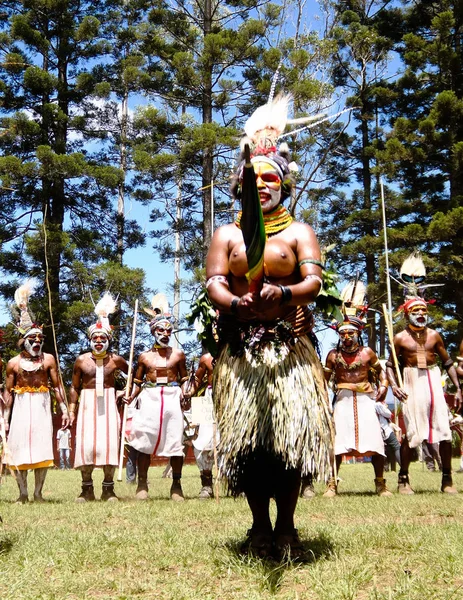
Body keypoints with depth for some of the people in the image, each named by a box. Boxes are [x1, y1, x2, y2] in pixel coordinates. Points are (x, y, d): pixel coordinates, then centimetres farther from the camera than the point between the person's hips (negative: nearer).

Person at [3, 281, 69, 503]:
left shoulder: (48, 359, 3)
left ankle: (38, 492, 8)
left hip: (42, 405, 0)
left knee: (42, 446, 0)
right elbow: (8, 391, 4)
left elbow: (56, 386, 4)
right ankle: (23, 493, 9)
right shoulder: (14, 363, 3)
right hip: (21, 405, 0)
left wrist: (64, 409, -2)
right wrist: (5, 416, 0)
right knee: (19, 446, 0)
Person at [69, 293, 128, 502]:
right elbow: (74, 387, 8)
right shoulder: (81, 360, 4)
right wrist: (71, 410, 1)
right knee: (85, 444, -7)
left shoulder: (116, 360, 2)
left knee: (109, 442, -4)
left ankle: (108, 489, 8)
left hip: (109, 402, 0)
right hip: (87, 404, 0)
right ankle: (87, 489, 6)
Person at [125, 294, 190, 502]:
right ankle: (142, 485, 9)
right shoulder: (144, 356, 9)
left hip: (172, 398, 0)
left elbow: (184, 380, 8)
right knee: (144, 441, -2)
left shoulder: (178, 354, 8)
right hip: (149, 399, 0)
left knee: (175, 441, -1)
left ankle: (176, 486, 11)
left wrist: (184, 395, -10)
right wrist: (131, 397, -6)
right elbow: (138, 382, 11)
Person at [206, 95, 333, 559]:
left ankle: (286, 526, 5)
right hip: (240, 345, 1)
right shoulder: (227, 234, 16)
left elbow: (314, 280, -4)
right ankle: (260, 526, 10)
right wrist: (236, 303, -21)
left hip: (290, 345, -1)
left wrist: (284, 294, -26)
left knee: (293, 429, -7)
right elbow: (213, 283, 3)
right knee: (245, 432, -2)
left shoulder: (299, 232, 11)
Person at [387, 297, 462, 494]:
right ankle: (403, 478, 12)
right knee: (411, 432, -1)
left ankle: (447, 479, 14)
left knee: (444, 430, 1)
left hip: (433, 381, 2)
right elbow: (390, 365, 4)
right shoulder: (400, 338, 1)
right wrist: (393, 385, -13)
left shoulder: (434, 335, 7)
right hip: (412, 385, -2)